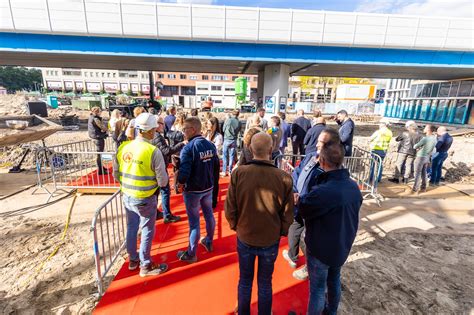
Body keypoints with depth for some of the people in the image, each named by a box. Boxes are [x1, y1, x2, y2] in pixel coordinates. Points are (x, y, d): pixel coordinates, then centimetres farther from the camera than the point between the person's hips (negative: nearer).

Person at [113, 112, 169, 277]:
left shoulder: (123, 147, -6)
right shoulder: (153, 151, -23)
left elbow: (116, 173, 4)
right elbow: (163, 181, -19)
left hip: (127, 196, 6)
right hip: (145, 199, -6)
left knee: (131, 228, 23)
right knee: (147, 231, 13)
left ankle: (133, 259, 43)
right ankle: (145, 266, 29)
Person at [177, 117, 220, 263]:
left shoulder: (188, 148, -22)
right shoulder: (210, 145, -2)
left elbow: (184, 173, -27)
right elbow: (216, 166, 3)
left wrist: (180, 182, -6)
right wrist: (211, 181, 14)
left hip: (193, 190, -6)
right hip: (208, 188, 6)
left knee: (194, 221, 6)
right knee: (209, 214, 21)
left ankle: (191, 254, 24)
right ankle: (208, 242, 42)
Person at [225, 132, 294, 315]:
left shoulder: (238, 173, -21)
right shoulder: (283, 178, -21)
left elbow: (230, 209, -12)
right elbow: (287, 215, -9)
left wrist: (236, 226, 8)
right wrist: (280, 233, 9)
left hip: (244, 238, 1)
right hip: (271, 241, 0)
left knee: (245, 281, 24)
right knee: (265, 283, 22)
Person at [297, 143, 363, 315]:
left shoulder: (322, 192, -35)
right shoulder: (354, 186, -9)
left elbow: (302, 208, -18)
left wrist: (299, 198, 2)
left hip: (321, 249, -7)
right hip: (343, 246, 8)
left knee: (317, 288, 13)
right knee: (334, 281, 28)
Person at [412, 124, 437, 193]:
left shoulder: (425, 138, -22)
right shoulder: (434, 138, 3)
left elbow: (415, 146, -17)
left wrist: (415, 145, 3)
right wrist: (420, 148, 6)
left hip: (420, 157, -7)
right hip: (427, 157, 7)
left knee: (417, 173, -2)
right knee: (424, 173, 16)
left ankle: (415, 189, 1)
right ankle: (423, 188, 25)